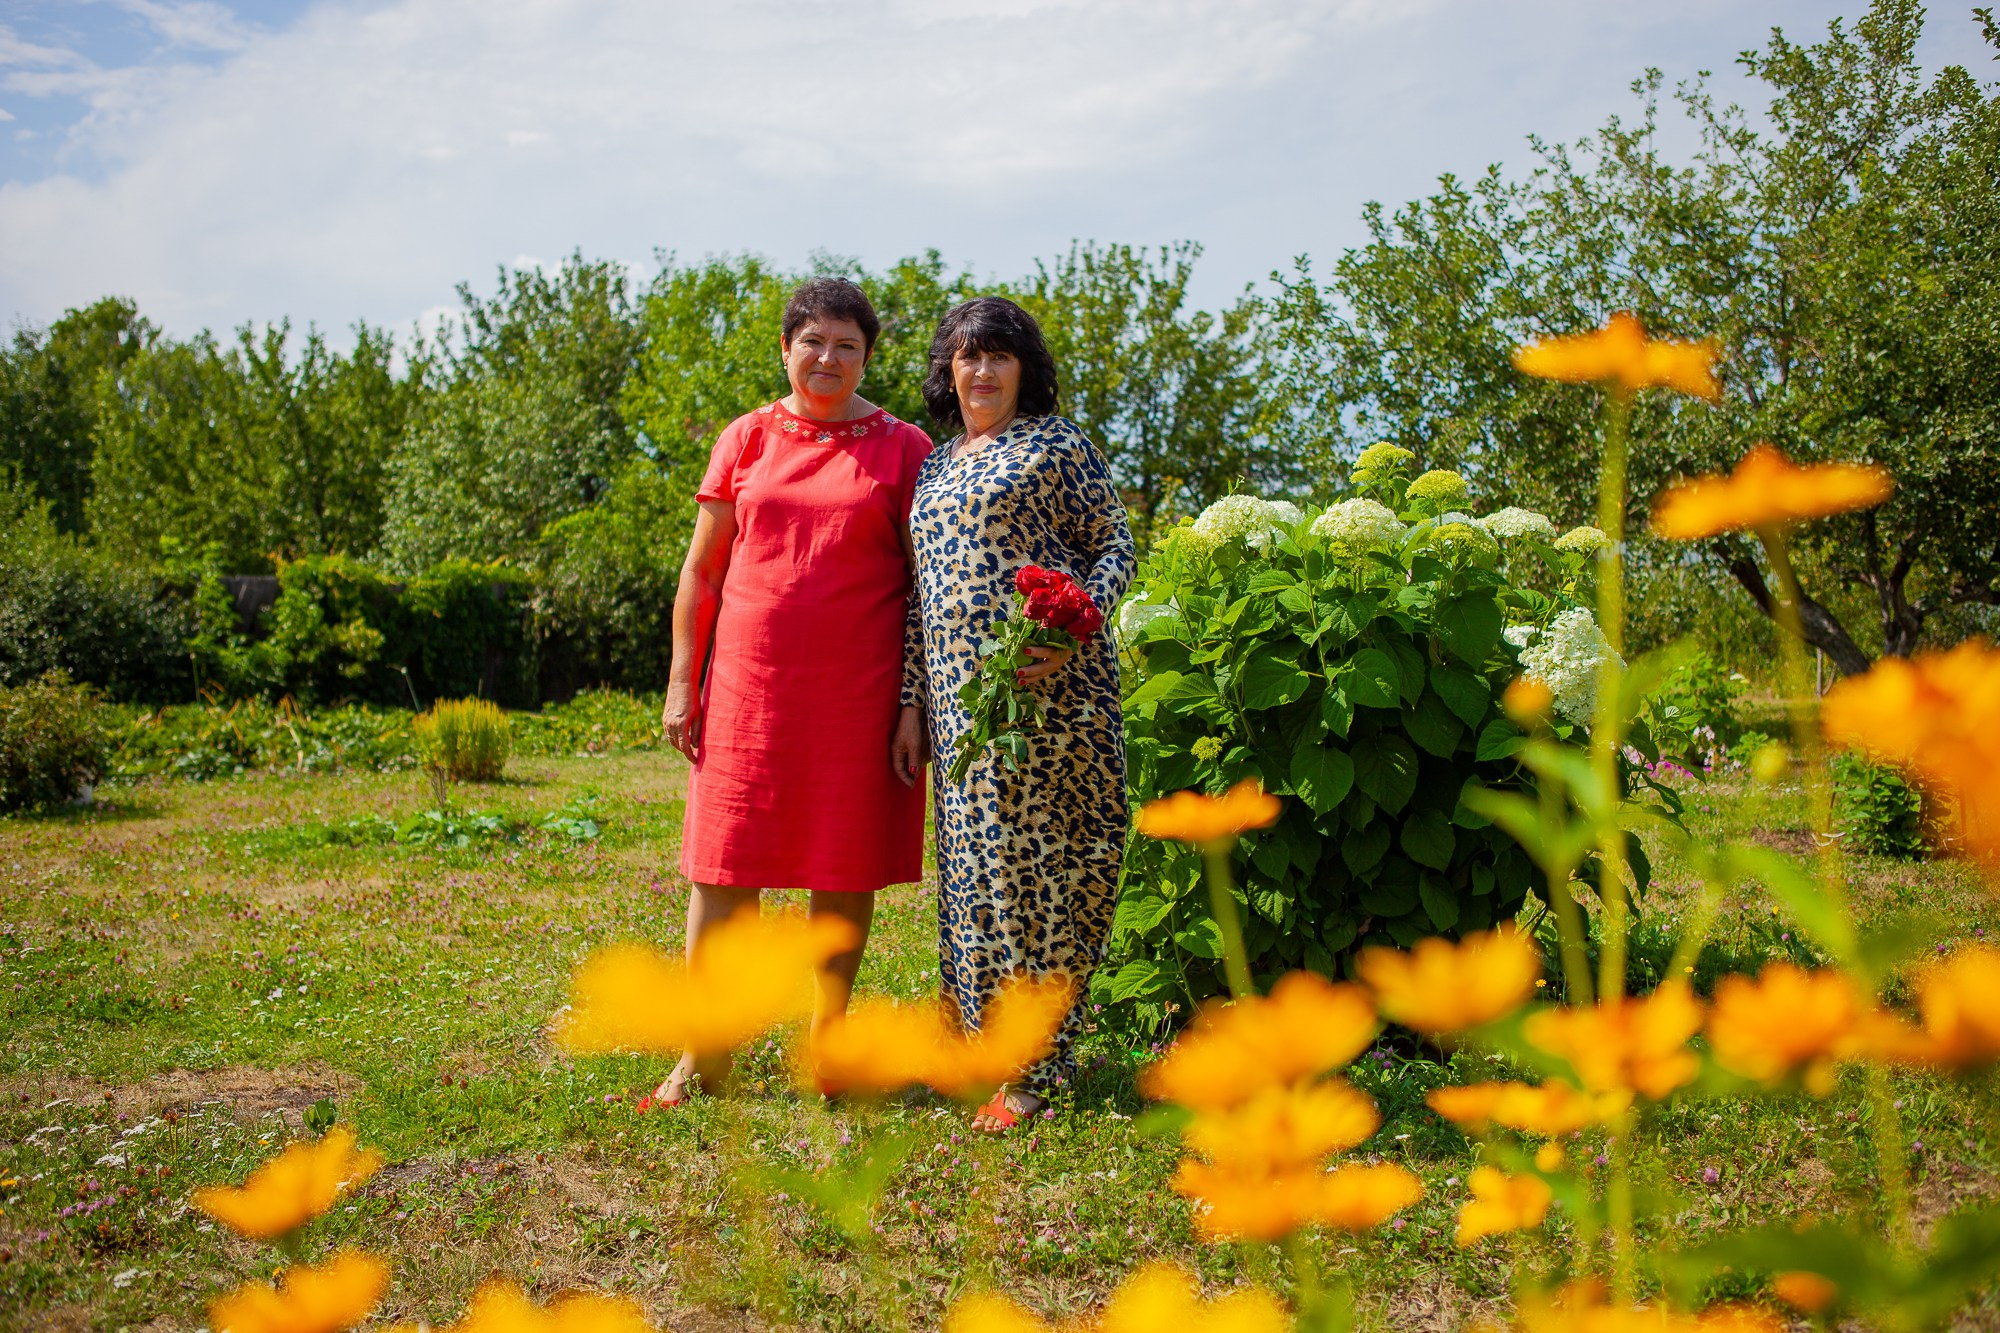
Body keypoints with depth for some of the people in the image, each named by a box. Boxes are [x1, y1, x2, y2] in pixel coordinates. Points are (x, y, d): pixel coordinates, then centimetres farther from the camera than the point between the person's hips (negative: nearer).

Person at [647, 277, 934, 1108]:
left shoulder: (902, 449, 4)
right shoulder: (745, 440, 9)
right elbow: (702, 572, 11)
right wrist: (683, 683, 4)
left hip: (856, 690, -1)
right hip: (749, 681, 2)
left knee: (845, 869, 5)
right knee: (724, 868, 1)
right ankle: (704, 1058, 11)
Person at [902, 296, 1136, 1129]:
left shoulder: (1055, 443, 3)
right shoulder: (936, 465, 20)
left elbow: (1116, 545, -1)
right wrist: (913, 696, 14)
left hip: (1043, 679, -6)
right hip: (958, 687, 6)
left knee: (1030, 852, -5)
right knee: (970, 855, 9)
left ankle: (1035, 1065, 4)